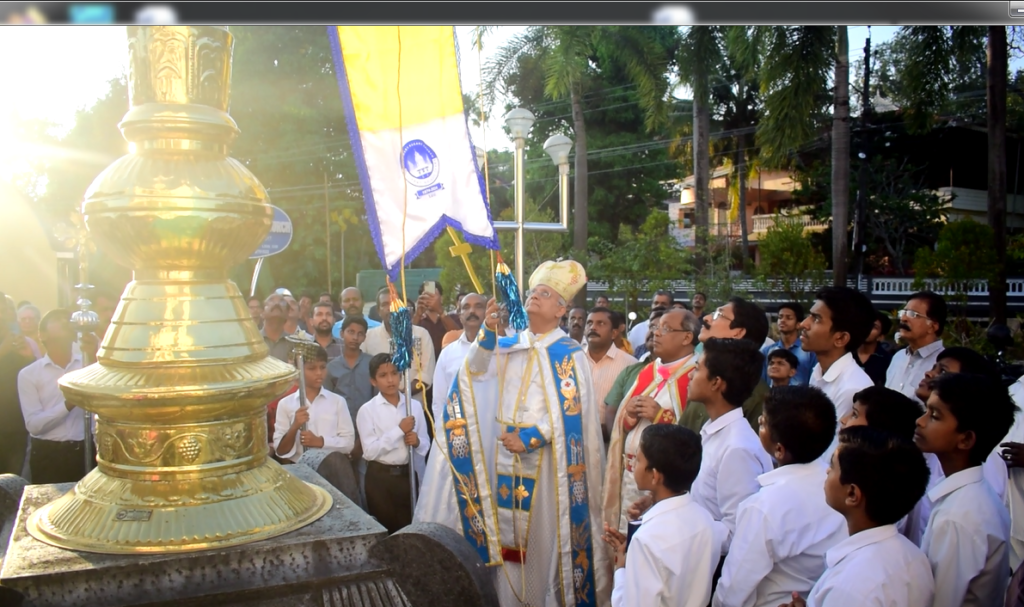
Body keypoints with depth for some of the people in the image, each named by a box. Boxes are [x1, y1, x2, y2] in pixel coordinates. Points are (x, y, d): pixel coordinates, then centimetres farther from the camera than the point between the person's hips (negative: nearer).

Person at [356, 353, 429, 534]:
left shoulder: (414, 407, 2)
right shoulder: (367, 410, -7)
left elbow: (425, 446, 9)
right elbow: (370, 451, -16)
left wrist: (417, 443, -14)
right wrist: (399, 430, -19)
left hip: (408, 474, 3)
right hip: (380, 477, -3)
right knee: (386, 528, 9)